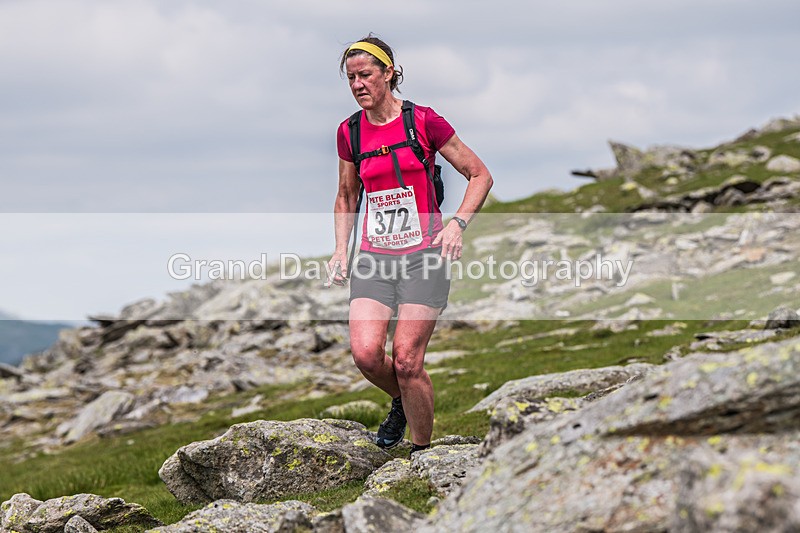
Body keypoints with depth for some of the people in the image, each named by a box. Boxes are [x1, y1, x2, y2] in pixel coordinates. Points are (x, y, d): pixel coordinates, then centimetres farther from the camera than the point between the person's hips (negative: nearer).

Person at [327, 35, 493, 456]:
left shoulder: (424, 121, -5)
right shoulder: (349, 132, 8)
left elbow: (480, 175, 1)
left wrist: (458, 223, -13)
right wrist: (341, 248, 9)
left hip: (423, 252, -4)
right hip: (374, 256, 4)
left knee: (406, 360, -12)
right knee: (365, 353, -15)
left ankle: (422, 452, 7)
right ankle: (400, 402, 18)